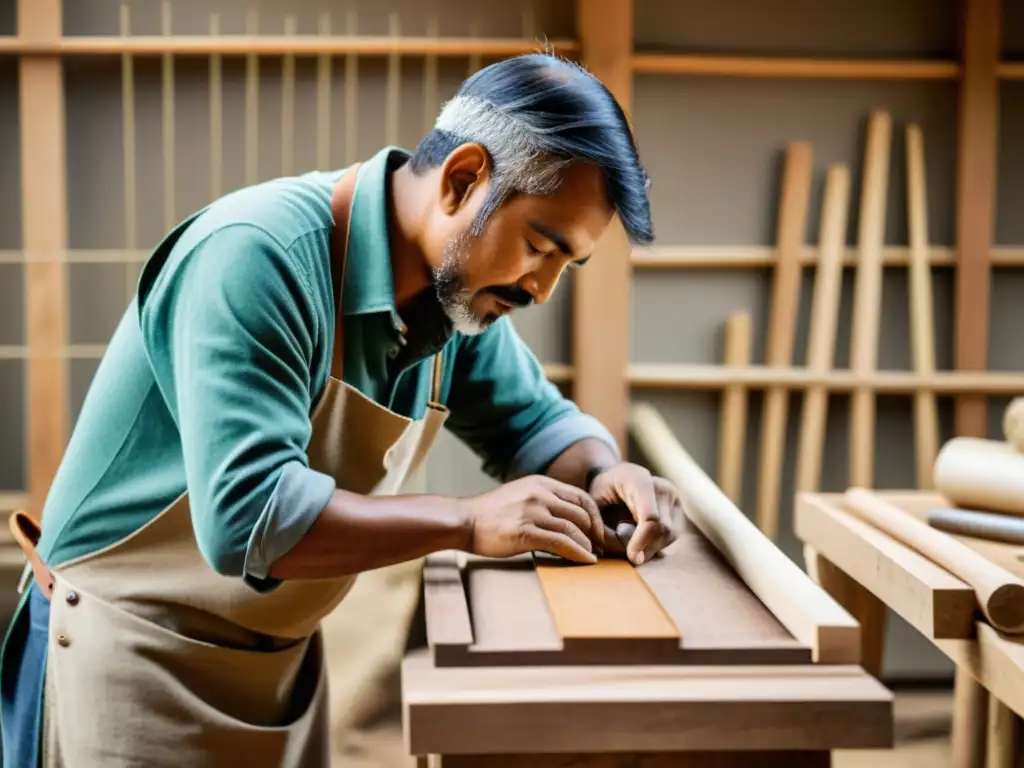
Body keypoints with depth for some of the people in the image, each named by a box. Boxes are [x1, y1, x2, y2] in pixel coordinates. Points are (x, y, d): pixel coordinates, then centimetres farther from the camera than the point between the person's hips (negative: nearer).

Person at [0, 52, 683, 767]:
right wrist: (470, 521, -28)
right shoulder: (259, 254, -27)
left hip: (281, 655, 7)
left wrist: (603, 474, -12)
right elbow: (246, 518, -34)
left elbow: (539, 422, 10)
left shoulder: (459, 287, -3)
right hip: (132, 651, -7)